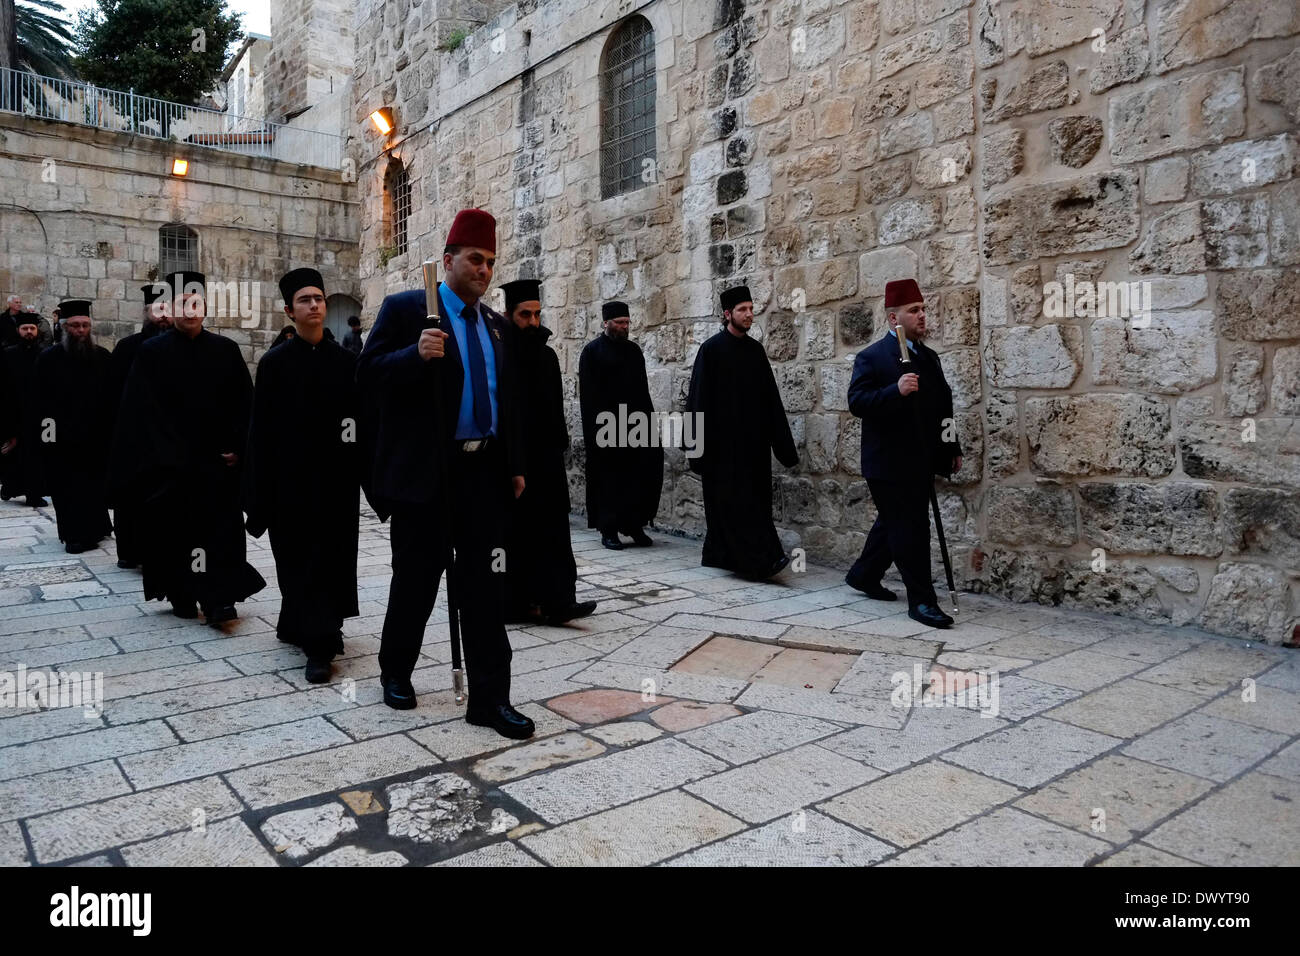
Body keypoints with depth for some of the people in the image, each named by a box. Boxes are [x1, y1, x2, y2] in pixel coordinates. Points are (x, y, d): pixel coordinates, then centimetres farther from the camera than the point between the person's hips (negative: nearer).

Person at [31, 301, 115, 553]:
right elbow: (39, 400, 0)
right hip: (62, 437, -1)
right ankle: (74, 534, 12)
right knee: (68, 489, 4)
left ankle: (94, 529, 18)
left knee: (95, 486, 7)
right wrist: (42, 430, -8)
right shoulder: (49, 358, 1)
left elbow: (112, 396, 4)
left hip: (96, 436, 1)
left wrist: (112, 428, -3)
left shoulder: (103, 357, 5)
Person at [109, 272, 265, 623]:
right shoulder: (152, 352, 0)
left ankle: (218, 597, 0)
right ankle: (182, 596, 20)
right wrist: (162, 455, -11)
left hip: (218, 459, 1)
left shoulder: (226, 350, 4)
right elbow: (141, 410, -4)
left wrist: (236, 446, -6)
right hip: (170, 463, -1)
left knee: (221, 527, -2)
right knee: (175, 527, 8)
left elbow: (244, 403, 3)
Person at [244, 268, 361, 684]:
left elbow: (360, 416, 6)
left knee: (332, 557, 8)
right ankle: (318, 644, 3)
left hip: (337, 476, 3)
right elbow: (261, 430, -2)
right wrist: (258, 491, -7)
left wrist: (361, 470, 0)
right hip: (292, 478, -2)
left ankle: (296, 625, 27)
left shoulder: (346, 360, 6)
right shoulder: (274, 362, 0)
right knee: (301, 560, 0)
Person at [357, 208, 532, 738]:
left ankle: (489, 698, 9)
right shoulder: (404, 309, -2)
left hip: (485, 471, 5)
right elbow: (369, 374, -10)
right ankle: (396, 672, 33)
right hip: (425, 470, -4)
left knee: (484, 585, 4)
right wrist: (416, 354, -27)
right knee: (417, 578, 9)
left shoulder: (494, 323, 15)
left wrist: (515, 465, 13)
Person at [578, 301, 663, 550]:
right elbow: (587, 393, -6)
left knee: (644, 473, 1)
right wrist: (596, 426, -13)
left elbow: (642, 388, 16)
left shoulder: (633, 350, 14)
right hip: (605, 425, -5)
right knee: (609, 478, 1)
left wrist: (649, 418, 7)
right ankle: (609, 530, 9)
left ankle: (634, 523, 13)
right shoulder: (592, 351, -1)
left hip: (635, 424, 5)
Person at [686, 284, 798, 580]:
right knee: (734, 500, -7)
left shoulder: (755, 349, 11)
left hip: (752, 440, 6)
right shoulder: (711, 349, -5)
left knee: (753, 499, 7)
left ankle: (719, 554, 18)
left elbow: (770, 397, 12)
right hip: (723, 442, -6)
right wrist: (701, 445, -11)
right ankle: (760, 561, -10)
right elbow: (699, 398, -6)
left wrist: (782, 441, 7)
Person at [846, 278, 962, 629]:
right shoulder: (872, 358, -8)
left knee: (894, 523, 18)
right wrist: (896, 390, -31)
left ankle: (863, 575, 36)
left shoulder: (929, 357, 15)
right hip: (889, 464, -8)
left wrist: (952, 449, 17)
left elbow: (943, 406, 20)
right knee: (909, 530, -4)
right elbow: (856, 402, -19)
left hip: (922, 464, 8)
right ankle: (921, 601, 4)